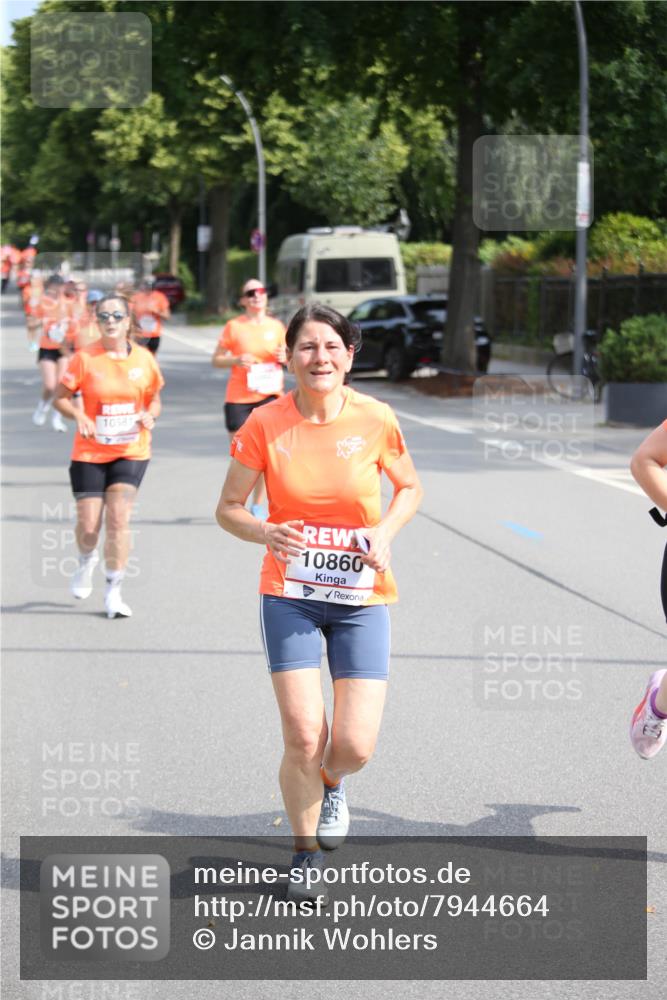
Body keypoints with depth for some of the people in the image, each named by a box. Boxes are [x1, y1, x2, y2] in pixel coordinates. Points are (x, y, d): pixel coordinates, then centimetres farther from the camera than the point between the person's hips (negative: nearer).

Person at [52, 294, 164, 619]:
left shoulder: (144, 359, 0)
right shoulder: (85, 357, -7)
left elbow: (154, 400, 12)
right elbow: (61, 398, -1)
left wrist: (150, 415, -10)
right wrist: (79, 416, -20)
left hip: (131, 453, 1)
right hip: (89, 454, -1)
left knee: (118, 518, -11)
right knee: (88, 524, 0)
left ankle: (113, 591, 1)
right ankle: (86, 562, 37)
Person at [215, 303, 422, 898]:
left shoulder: (375, 420, -7)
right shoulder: (265, 425, -8)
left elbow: (410, 487, 10)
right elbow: (228, 508, 0)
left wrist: (386, 531, -10)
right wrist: (265, 532, -21)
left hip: (362, 599, 1)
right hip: (290, 596, 0)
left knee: (355, 746, -6)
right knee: (303, 737, -7)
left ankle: (331, 783, 33)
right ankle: (306, 853, 19)